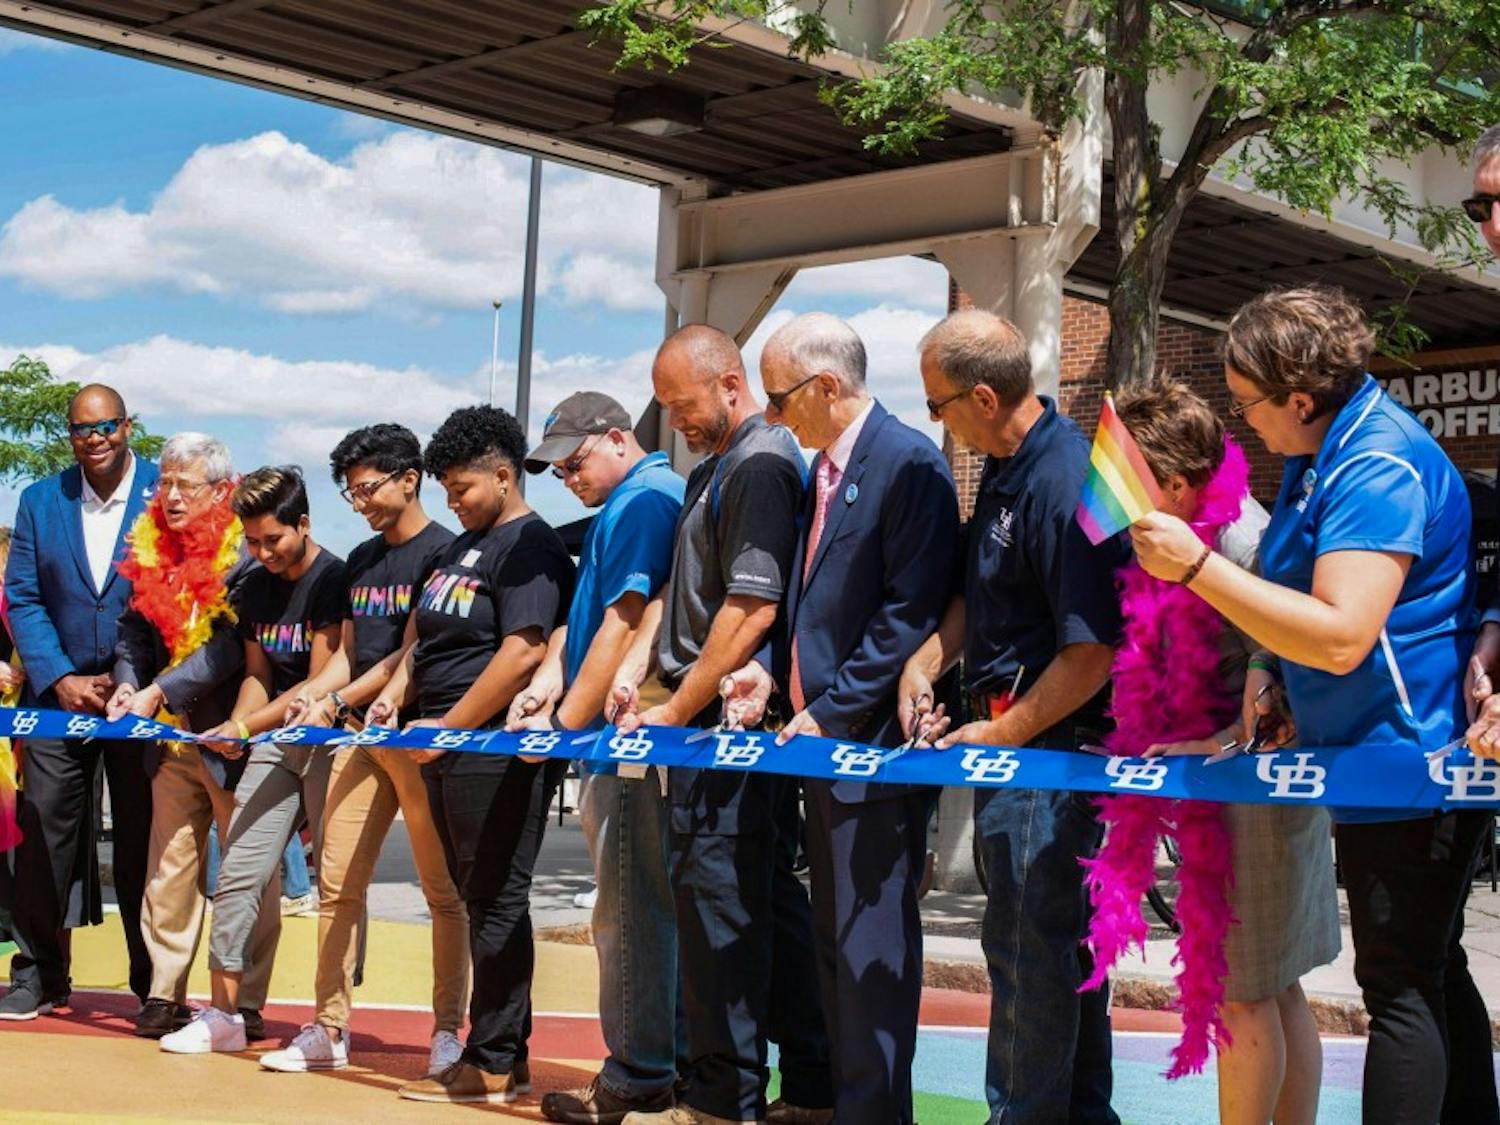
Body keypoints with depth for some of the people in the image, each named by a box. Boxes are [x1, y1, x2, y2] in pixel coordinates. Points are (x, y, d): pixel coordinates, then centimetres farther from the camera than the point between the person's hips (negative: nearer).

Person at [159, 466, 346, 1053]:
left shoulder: (334, 579, -12)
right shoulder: (254, 588, 12)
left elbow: (321, 683, -15)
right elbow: (258, 674, 16)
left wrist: (246, 726, -17)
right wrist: (234, 730, -3)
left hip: (331, 740, -7)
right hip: (275, 743, 7)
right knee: (239, 873, 2)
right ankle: (225, 1011, 8)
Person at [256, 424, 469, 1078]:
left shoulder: (441, 552, -7)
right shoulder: (361, 561, 17)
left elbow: (410, 654, -12)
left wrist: (337, 701, -14)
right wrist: (311, 695, 0)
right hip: (361, 733, 8)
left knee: (443, 890, -1)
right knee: (336, 883, 4)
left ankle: (448, 1031, 6)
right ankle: (329, 1031, 10)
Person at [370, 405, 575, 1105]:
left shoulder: (530, 547, -11)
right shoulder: (463, 546, 19)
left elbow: (522, 654, -21)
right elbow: (429, 633, 26)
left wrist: (446, 728, -17)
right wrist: (396, 693, 7)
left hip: (495, 751, -9)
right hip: (447, 753, 10)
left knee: (495, 901, -4)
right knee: (478, 899, 11)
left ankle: (493, 1062, 2)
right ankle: (508, 1057, 18)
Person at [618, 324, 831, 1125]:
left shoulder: (760, 468, -13)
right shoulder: (712, 472, 18)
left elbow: (751, 609, -19)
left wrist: (676, 712, -15)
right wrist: (652, 687, 11)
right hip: (715, 725, 10)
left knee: (718, 898, -6)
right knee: (770, 899, 11)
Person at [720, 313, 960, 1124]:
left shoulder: (909, 462, -13)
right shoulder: (821, 467, 14)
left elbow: (911, 611, -18)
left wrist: (833, 710, -18)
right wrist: (776, 664, 2)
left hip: (872, 742, -9)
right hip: (821, 733, 9)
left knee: (871, 946, -4)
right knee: (836, 939, 15)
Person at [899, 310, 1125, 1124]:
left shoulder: (1064, 485, -23)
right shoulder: (1004, 466, 7)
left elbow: (1091, 654, -24)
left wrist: (997, 737, -15)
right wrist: (927, 661, 3)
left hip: (1048, 745, -10)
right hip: (1009, 730, 10)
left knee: (1029, 943, 0)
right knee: (1059, 937, 18)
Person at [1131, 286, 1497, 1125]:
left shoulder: (1379, 466, -22)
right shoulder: (1322, 456, 11)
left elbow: (1342, 637, -31)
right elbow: (1301, 596, 25)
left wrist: (1196, 566, -30)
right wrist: (1270, 671, 7)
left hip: (1406, 761, -11)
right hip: (1381, 764, 11)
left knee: (1400, 987, -4)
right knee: (1431, 975, 18)